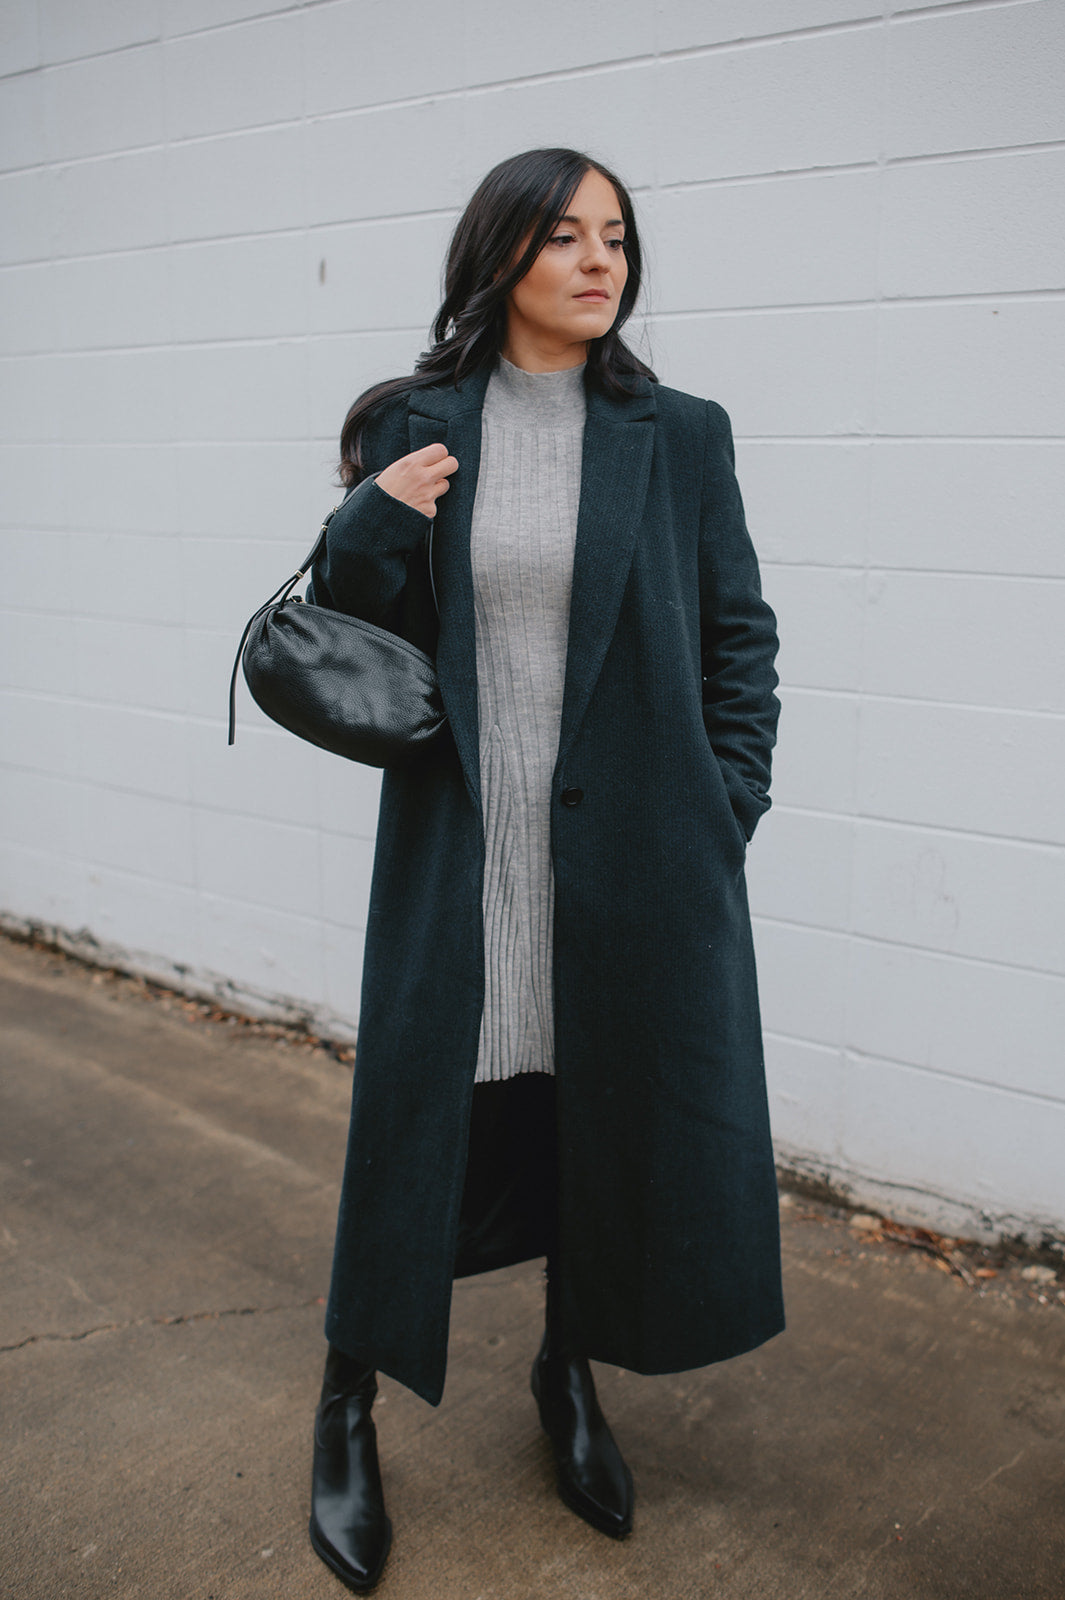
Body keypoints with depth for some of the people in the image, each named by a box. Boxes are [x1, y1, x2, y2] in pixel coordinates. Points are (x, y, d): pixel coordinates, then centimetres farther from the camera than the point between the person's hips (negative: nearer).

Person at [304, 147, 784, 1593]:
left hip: (632, 858, 1)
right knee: (417, 1116, 5)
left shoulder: (680, 436, 3)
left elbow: (740, 636, 7)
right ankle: (349, 1409, 28)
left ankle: (571, 1373, 38)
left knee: (616, 1116, 11)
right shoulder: (415, 429, 2)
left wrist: (723, 817, -1)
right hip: (460, 850, -1)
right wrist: (373, 522, -13)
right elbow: (341, 636, 5)